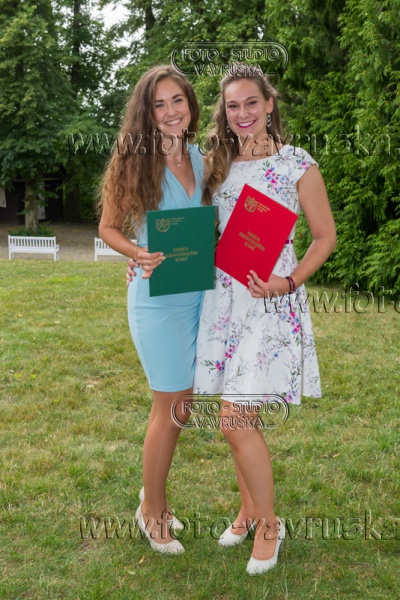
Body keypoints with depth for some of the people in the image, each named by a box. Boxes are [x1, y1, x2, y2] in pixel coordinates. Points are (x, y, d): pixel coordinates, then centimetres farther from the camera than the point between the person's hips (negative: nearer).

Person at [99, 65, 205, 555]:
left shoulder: (198, 158, 7)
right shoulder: (135, 161, -9)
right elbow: (108, 228, -4)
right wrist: (139, 254, -22)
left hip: (198, 292, 6)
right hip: (158, 297, -6)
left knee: (175, 402, 14)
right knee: (172, 407, 1)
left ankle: (154, 496, 34)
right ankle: (151, 510, 22)